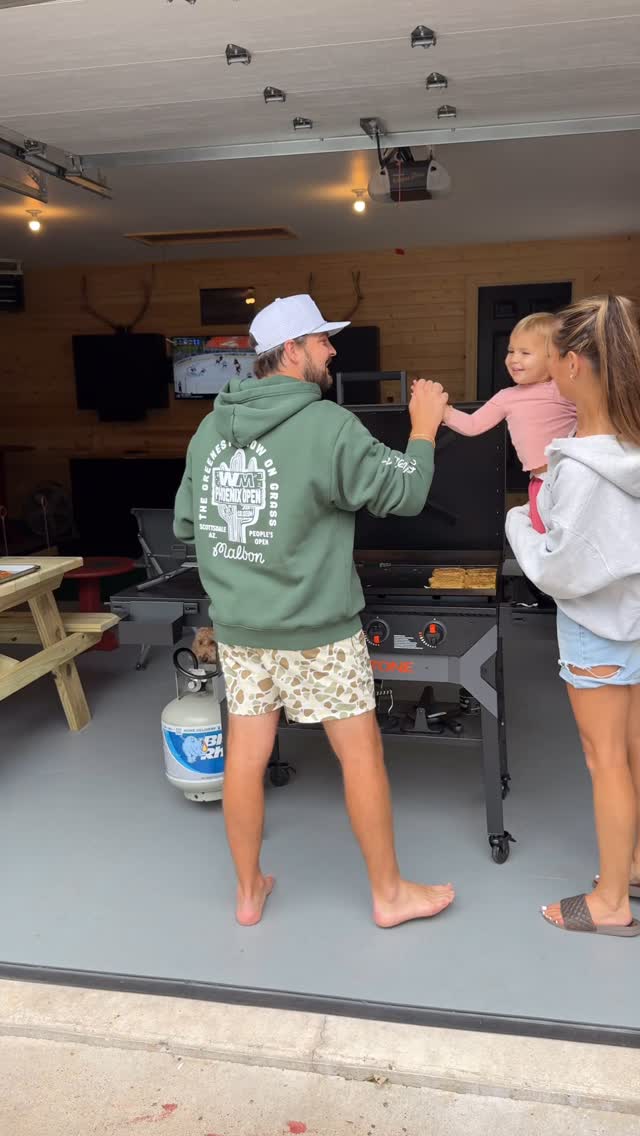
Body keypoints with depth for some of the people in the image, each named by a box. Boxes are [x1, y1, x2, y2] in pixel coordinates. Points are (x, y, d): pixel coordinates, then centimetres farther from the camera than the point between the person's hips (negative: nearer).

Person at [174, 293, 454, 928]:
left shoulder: (210, 428, 5)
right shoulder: (327, 425, -14)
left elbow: (184, 525, 13)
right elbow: (403, 494, -7)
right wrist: (424, 427, 8)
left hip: (238, 627, 6)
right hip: (315, 632, -6)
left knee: (245, 756, 13)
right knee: (361, 756, 10)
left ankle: (249, 891, 30)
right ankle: (389, 894, 26)